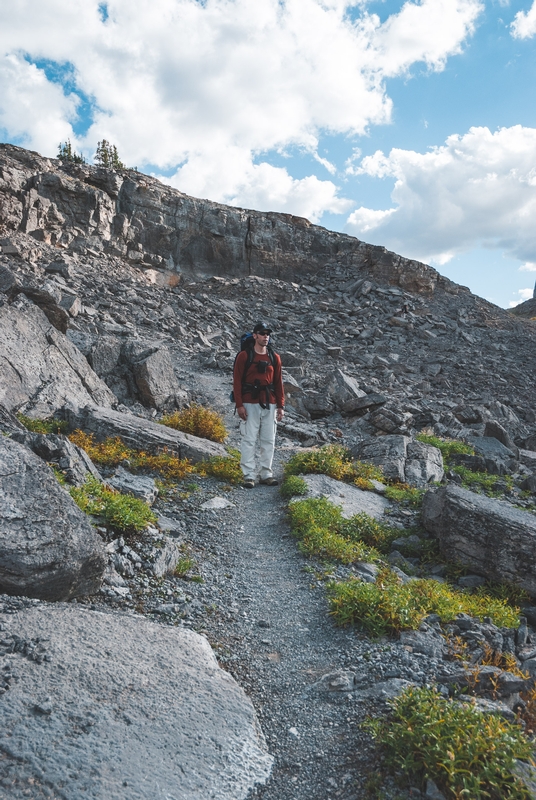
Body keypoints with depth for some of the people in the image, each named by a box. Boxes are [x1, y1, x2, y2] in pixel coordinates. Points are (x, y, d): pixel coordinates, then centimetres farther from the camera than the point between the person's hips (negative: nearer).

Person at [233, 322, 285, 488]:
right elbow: (237, 381, -4)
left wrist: (281, 406, 6)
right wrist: (239, 405, -10)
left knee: (269, 440, 6)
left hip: (270, 405, 4)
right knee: (249, 440, -3)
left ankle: (266, 474, 16)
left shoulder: (274, 358, 10)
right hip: (250, 404, -4)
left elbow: (278, 383, 11)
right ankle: (248, 476, 2)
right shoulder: (244, 356, -1)